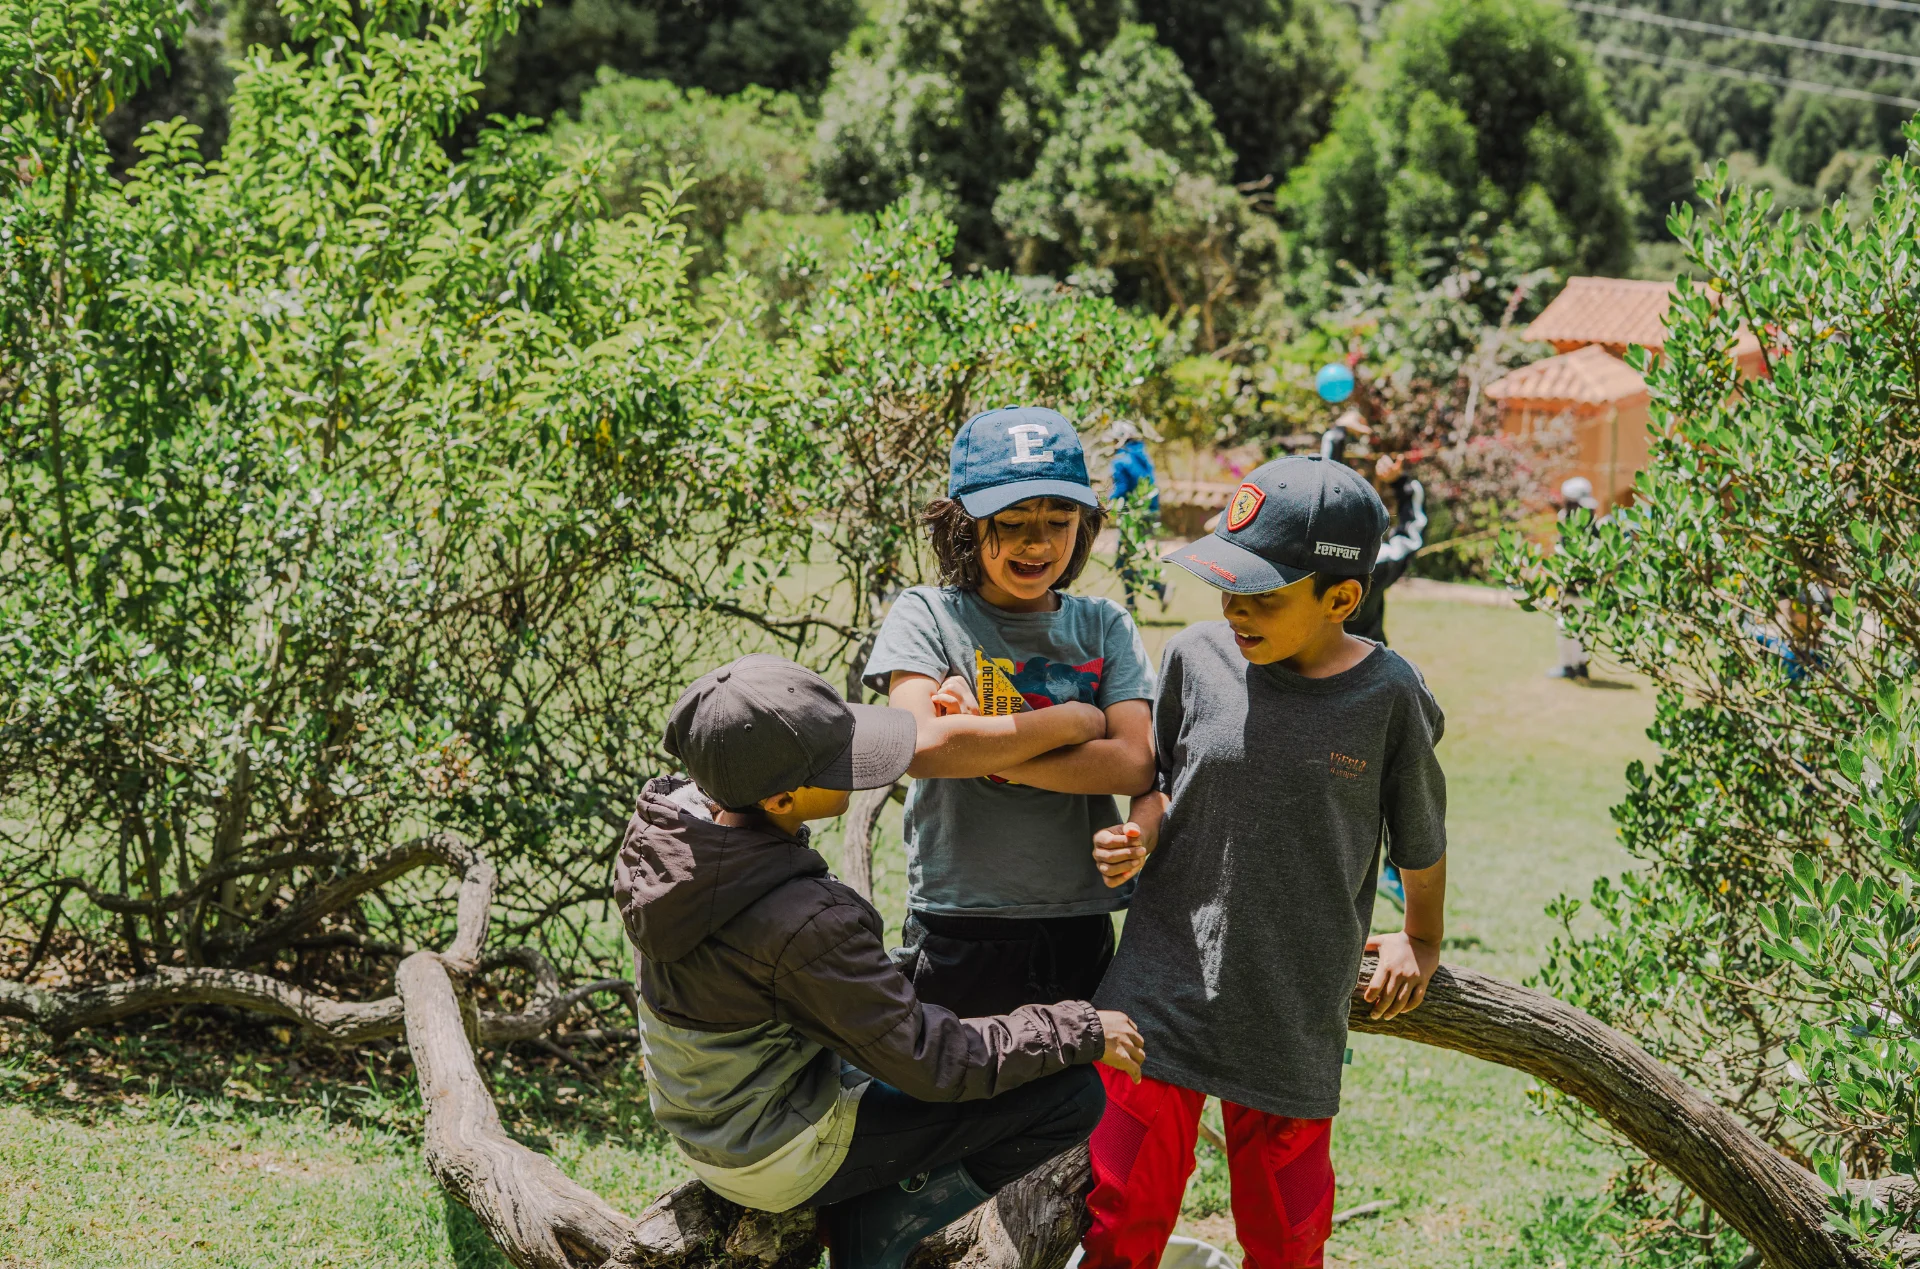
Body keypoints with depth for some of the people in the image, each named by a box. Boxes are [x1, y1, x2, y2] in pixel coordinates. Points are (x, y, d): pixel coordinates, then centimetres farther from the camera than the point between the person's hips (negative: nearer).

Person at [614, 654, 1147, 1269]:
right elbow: (928, 1062, -24)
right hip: (775, 1160, -8)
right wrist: (1083, 1032, -12)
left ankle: (859, 1219, 22)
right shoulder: (802, 923, -35)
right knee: (1073, 1093, -10)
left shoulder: (669, 815, -12)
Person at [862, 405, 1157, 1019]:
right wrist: (1076, 720, -10)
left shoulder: (1104, 625, 7)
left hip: (1081, 929, 3)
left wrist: (983, 747, -14)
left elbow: (1134, 765, -8)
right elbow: (924, 745, -18)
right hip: (959, 937, -3)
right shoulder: (926, 614, -1)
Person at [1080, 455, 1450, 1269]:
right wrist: (1139, 838, -10)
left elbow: (1422, 836, 6)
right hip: (1164, 984, 1)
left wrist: (1422, 943, 18)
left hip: (1295, 1013, -1)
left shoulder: (1388, 697, -10)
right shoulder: (1197, 659, -4)